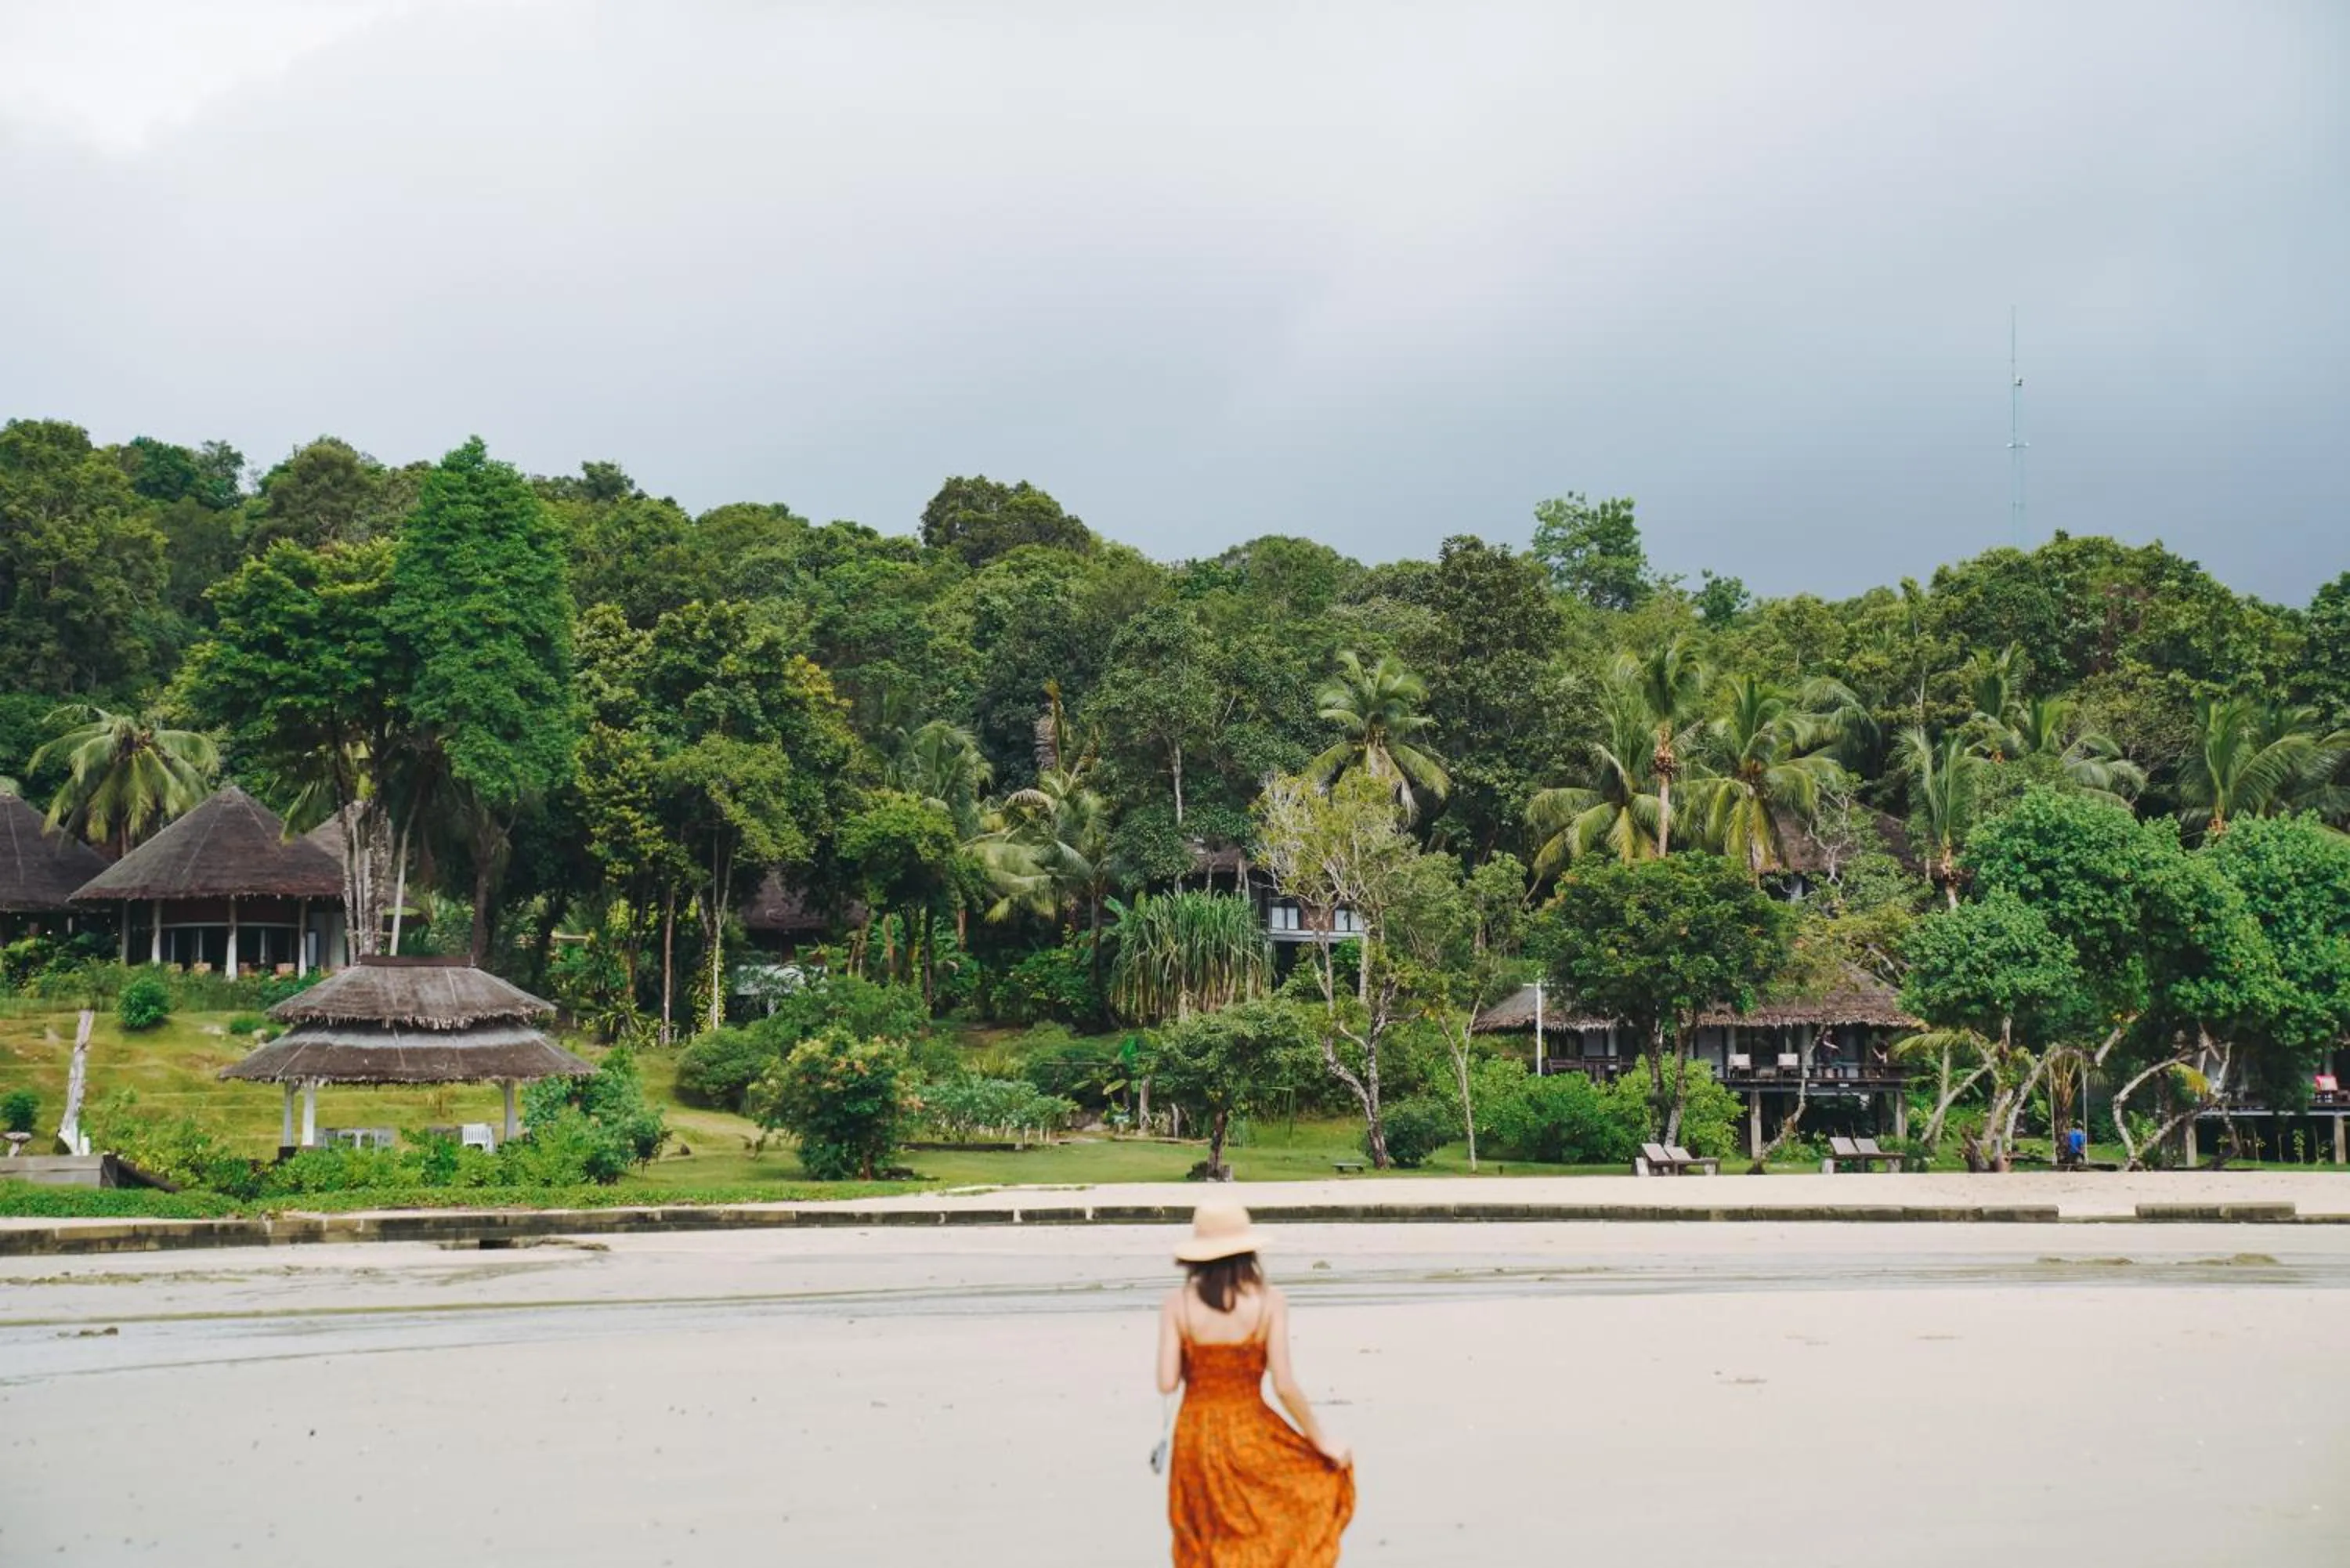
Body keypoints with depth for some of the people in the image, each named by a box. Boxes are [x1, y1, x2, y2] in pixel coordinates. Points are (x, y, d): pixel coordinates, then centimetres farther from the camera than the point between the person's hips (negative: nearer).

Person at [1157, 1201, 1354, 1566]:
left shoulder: (1178, 1303, -8)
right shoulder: (1268, 1302, -11)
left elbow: (1167, 1383, -11)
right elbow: (1285, 1386, -14)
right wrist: (1322, 1441, -2)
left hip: (1196, 1436, 2)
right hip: (1250, 1433, -2)